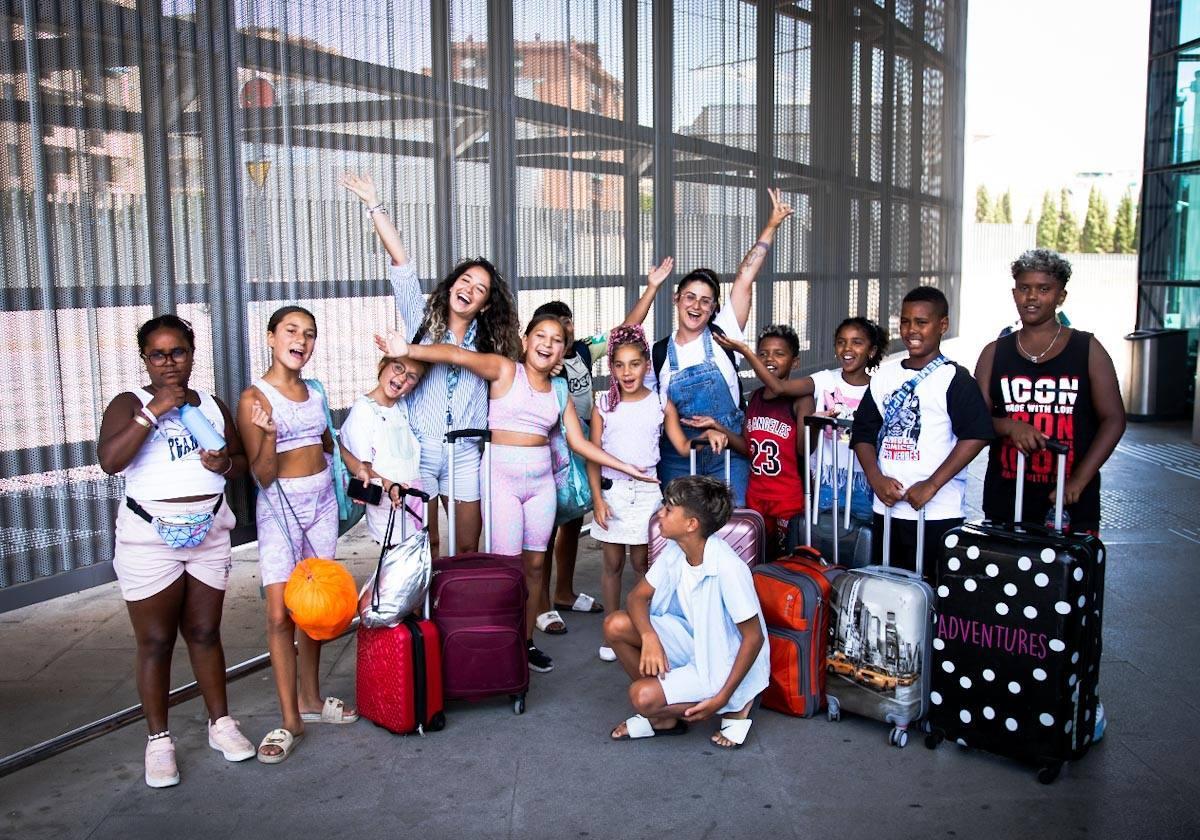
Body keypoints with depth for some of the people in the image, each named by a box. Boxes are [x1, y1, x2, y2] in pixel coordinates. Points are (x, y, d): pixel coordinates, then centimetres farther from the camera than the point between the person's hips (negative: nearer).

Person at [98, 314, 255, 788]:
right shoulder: (130, 404, -3)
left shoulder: (212, 406, 11)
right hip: (149, 535, -3)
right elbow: (109, 460, -19)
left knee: (205, 632, 12)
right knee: (156, 641, 4)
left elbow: (241, 459, 18)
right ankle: (159, 740, 16)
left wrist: (226, 464, -5)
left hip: (209, 532, 4)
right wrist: (153, 411, -22)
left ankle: (220, 723, 24)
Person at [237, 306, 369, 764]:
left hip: (322, 502, 5)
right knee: (280, 615, -7)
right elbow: (263, 475, -13)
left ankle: (310, 698, 26)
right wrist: (268, 436, -30)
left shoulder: (314, 392, 6)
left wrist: (359, 467, 8)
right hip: (280, 507, -5)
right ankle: (290, 720, 2)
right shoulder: (254, 398, -11)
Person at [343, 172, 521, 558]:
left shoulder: (488, 341, 10)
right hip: (420, 451, -2)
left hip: (465, 456, 2)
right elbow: (401, 261, -5)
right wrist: (374, 204, -10)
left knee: (467, 547, 7)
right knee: (424, 547, 4)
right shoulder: (424, 320, 3)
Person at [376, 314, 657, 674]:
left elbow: (579, 442, 11)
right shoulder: (505, 370, -4)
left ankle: (527, 641, 21)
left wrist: (624, 467, 8)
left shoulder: (559, 393, 10)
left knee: (534, 563, 9)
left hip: (541, 479, 5)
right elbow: (458, 355, -19)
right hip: (502, 477, -5)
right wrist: (409, 351, -32)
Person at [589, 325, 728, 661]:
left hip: (646, 491, 0)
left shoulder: (661, 404, 1)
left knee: (641, 562, 5)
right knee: (613, 562, 7)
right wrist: (597, 498, -7)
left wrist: (708, 435, -21)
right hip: (611, 490, 0)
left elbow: (683, 446, -1)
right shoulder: (604, 405, 0)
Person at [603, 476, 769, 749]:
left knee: (643, 697, -24)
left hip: (726, 664, -7)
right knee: (616, 626, -10)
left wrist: (722, 697, -23)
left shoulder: (728, 568, -30)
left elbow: (754, 637, -23)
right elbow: (638, 596, 0)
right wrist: (649, 636, -22)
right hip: (695, 641, 7)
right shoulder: (675, 551, -7)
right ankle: (663, 716, 6)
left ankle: (735, 704, -1)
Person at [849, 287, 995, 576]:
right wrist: (876, 479, -4)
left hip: (937, 515, -5)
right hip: (886, 509, 5)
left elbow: (976, 435, -15)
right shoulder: (883, 377, 11)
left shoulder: (953, 379, -5)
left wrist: (932, 485, -18)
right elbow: (863, 432, 11)